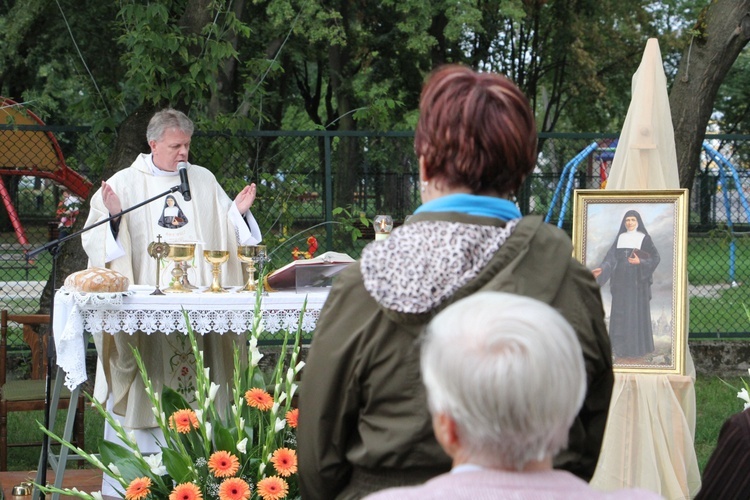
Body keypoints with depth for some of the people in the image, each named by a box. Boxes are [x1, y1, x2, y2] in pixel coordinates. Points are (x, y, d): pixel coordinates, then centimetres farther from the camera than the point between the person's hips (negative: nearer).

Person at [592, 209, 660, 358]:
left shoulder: (645, 238, -1)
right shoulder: (620, 238, 11)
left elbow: (655, 258, -4)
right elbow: (611, 257, 5)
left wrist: (640, 262, -20)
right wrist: (602, 269, -10)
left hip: (637, 281, -4)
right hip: (621, 280, 4)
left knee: (637, 312, -3)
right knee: (620, 313, 3)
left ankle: (637, 346, 2)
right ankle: (621, 346, 8)